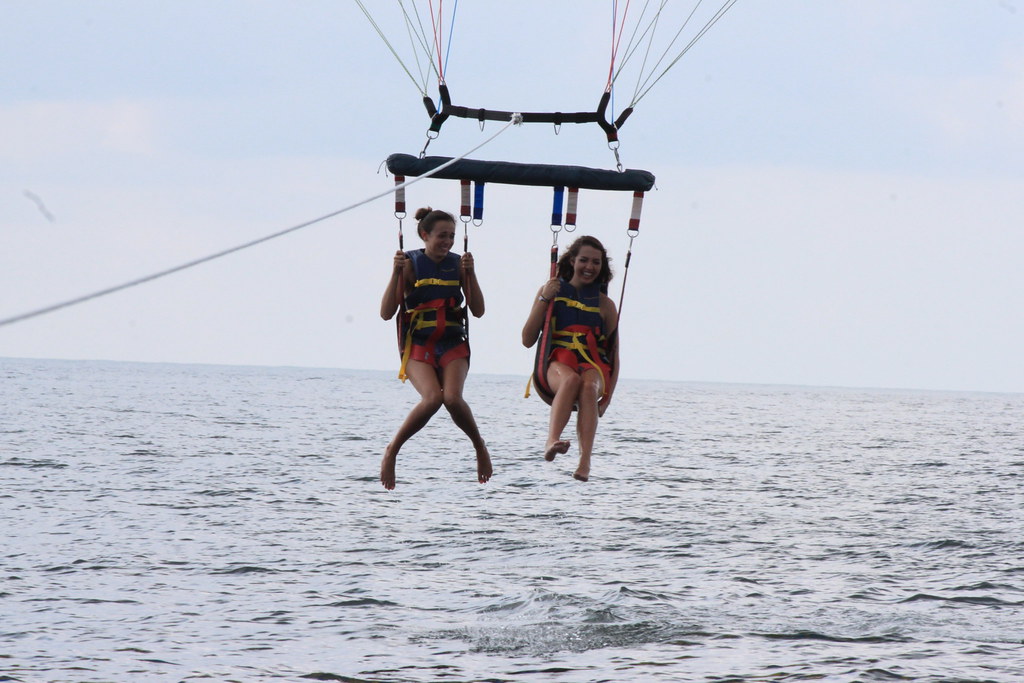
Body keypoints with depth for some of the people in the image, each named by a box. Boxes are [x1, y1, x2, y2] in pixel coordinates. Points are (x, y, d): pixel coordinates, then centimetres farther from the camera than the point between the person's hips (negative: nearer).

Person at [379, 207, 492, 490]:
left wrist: (470, 273, -9)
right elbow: (387, 312, -8)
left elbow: (478, 310, 2)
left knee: (453, 398, -26)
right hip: (418, 344, -2)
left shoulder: (458, 264, 7)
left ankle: (479, 445, 4)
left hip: (453, 344, 2)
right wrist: (397, 272, -17)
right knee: (432, 398, -30)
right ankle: (392, 450, -9)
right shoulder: (411, 264, -2)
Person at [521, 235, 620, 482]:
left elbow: (614, 354, 15)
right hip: (558, 362, -1)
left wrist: (608, 394, 1)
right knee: (571, 379, -39)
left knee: (589, 386, -37)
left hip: (594, 365, 1)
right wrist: (544, 299, -2)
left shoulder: (605, 305, 16)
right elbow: (528, 340, 7)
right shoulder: (553, 291, 14)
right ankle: (551, 441, -61)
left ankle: (585, 462, -53)